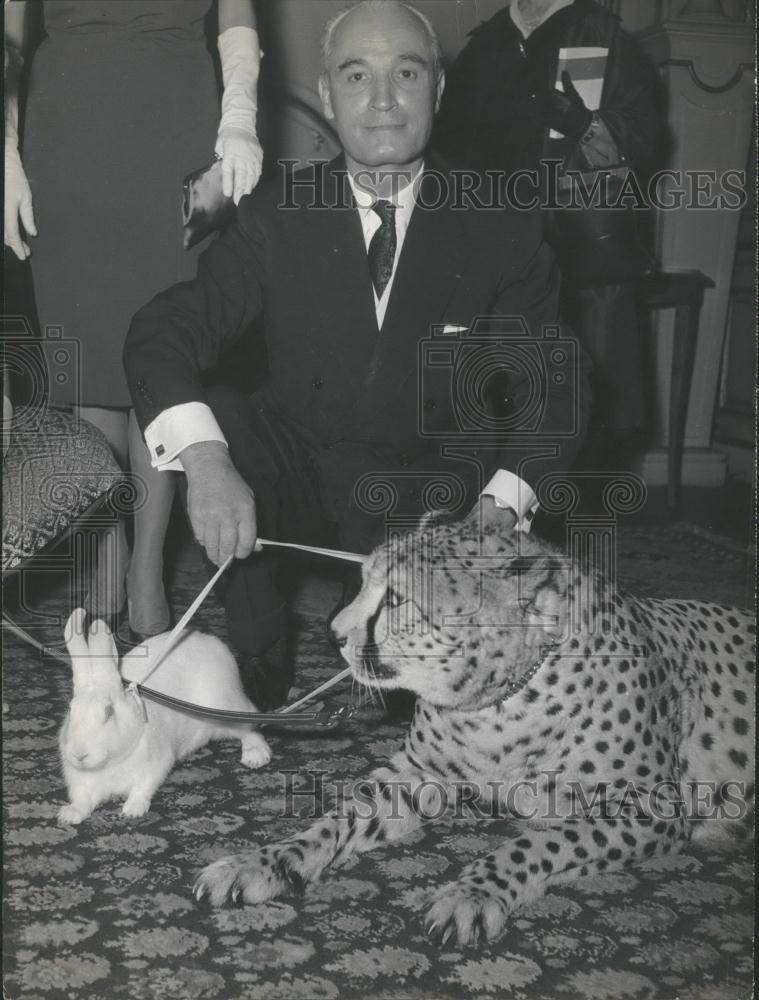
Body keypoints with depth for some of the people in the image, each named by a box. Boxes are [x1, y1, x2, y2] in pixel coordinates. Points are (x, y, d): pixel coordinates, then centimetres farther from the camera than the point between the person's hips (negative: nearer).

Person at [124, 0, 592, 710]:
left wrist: (501, 504, -24)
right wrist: (204, 461, -34)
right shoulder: (278, 214, -4)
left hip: (434, 492, -1)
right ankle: (259, 659, -11)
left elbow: (553, 387, -3)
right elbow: (162, 330, -13)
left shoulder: (500, 227, -4)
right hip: (300, 476, 1)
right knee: (199, 422, -26)